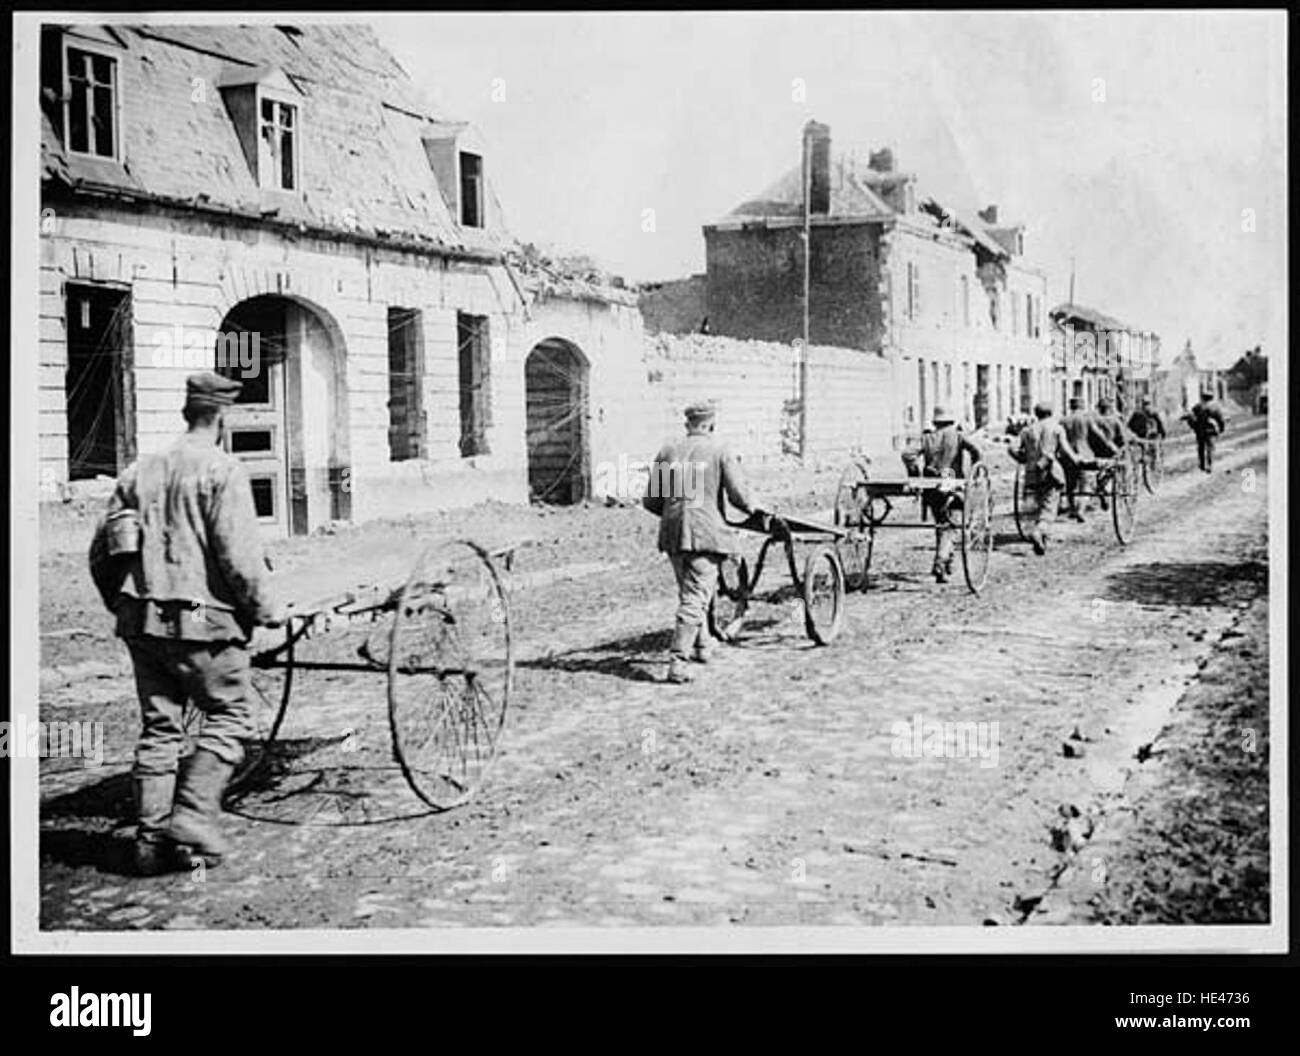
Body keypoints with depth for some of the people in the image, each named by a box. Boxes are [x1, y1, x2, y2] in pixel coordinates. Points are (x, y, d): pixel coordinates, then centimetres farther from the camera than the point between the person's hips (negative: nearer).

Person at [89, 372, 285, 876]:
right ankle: (192, 820, -3)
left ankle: (152, 840, 14)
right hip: (203, 623, -6)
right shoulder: (222, 470, -8)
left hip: (142, 623, 7)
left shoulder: (139, 471, 12)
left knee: (158, 727, 12)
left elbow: (100, 553, 13)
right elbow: (239, 555, -16)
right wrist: (266, 610, -5)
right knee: (229, 716, 6)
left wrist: (123, 606, 25)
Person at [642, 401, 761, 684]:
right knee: (695, 598, -5)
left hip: (673, 533, 5)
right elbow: (737, 494, -8)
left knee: (690, 591, 23)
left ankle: (701, 646, 37)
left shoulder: (668, 451, 9)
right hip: (706, 532, -5)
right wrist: (751, 509, 13)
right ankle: (677, 661, -14)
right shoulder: (720, 451, -1)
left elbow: (650, 501, 9)